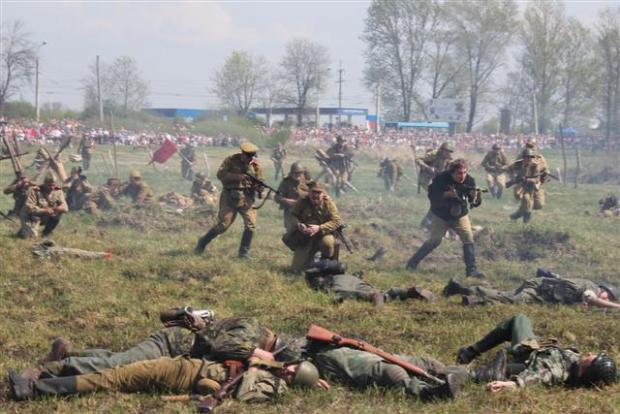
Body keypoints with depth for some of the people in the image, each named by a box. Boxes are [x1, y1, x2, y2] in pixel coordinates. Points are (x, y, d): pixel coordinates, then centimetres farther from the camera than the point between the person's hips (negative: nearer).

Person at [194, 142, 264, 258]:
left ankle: (244, 253, 4)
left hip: (246, 198, 3)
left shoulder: (255, 165, 2)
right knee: (223, 225, -3)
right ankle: (202, 243, 17)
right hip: (230, 197, -3)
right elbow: (220, 174, -15)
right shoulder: (231, 160, -6)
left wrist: (259, 189, -20)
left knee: (250, 225, -8)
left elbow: (259, 180, 3)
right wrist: (237, 176, -26)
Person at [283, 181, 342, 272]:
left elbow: (336, 221, -17)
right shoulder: (302, 202, -6)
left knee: (328, 243, -39)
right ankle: (310, 258, 27)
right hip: (304, 239, 3)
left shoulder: (328, 203, -11)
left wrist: (319, 228, -31)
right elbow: (293, 215, 4)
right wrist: (298, 225, -21)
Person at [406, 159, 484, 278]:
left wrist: (475, 197, -39)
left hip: (460, 216, 2)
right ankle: (413, 263, 21)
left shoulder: (469, 180, -14)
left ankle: (471, 270, -10)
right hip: (441, 216, -2)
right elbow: (431, 195, -22)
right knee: (434, 241, 3)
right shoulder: (441, 179, -21)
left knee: (468, 239, -13)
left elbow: (475, 203, -15)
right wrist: (447, 194, -35)